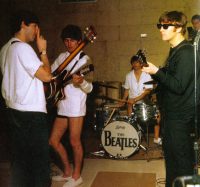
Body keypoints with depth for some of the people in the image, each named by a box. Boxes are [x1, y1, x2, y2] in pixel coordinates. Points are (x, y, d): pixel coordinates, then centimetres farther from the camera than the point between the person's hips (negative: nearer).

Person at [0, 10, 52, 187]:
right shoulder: (23, 48, -17)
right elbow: (46, 76, -17)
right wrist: (43, 50, -9)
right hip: (31, 112, -9)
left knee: (20, 157, 15)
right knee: (40, 158, 2)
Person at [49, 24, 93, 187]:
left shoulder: (84, 60, -6)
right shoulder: (62, 57, 13)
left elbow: (89, 88, -11)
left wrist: (81, 82, -31)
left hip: (76, 106, -7)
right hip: (62, 105, 7)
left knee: (74, 142, -1)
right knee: (53, 140, 10)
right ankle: (67, 172, 27)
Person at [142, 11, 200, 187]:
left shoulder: (186, 52, -18)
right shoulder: (175, 51, 12)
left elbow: (179, 85, -24)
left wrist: (157, 71, -20)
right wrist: (153, 70, 1)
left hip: (181, 116, -10)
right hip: (171, 113, 10)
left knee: (182, 159, 1)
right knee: (170, 153, 21)